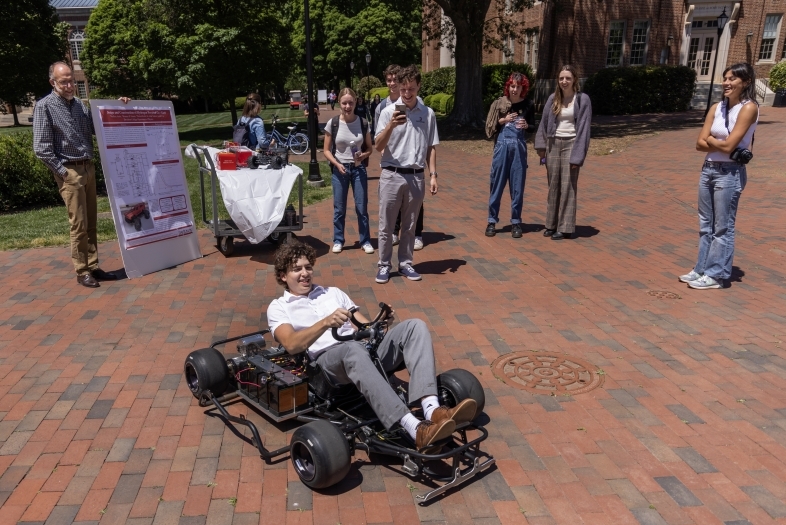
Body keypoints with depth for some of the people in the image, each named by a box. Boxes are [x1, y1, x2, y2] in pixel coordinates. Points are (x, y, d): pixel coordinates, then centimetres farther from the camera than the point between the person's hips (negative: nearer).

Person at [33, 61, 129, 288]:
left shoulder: (79, 104, 11)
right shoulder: (45, 106, -8)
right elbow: (41, 148, -10)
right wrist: (62, 171, -12)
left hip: (88, 167, 6)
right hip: (69, 171, -6)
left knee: (91, 223, 9)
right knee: (79, 224, -3)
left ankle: (93, 267, 17)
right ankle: (82, 271, 7)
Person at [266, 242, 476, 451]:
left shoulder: (332, 292, 29)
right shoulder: (279, 307, 14)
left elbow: (365, 326, 22)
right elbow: (291, 344, -7)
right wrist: (326, 322, -24)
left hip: (365, 348, 5)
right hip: (328, 359, -5)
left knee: (415, 326, -19)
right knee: (354, 349, -40)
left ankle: (432, 409, -39)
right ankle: (416, 429, -53)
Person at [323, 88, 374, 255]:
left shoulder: (363, 123, -4)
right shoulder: (332, 123, -6)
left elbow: (369, 149, 5)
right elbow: (326, 150, -1)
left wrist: (363, 155, -17)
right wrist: (337, 164, -16)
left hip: (359, 168, 0)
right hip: (339, 169, 0)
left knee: (362, 207, 4)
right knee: (339, 208, 7)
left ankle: (365, 241, 16)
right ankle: (338, 240, 21)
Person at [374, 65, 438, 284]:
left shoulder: (428, 113, 4)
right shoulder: (388, 111, -3)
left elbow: (431, 148, 9)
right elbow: (379, 147, -9)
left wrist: (433, 175, 3)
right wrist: (391, 125, -25)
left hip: (416, 177, 2)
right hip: (392, 175, -2)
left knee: (409, 225, 12)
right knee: (386, 225, 4)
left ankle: (405, 264, 24)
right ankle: (384, 266, 16)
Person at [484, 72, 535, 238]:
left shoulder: (528, 105, 3)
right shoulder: (499, 103, 2)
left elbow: (533, 126, 11)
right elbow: (489, 126, 4)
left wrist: (526, 125, -10)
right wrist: (503, 120, -12)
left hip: (519, 146, 1)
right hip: (502, 145, 0)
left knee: (517, 185, 4)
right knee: (497, 184, 3)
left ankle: (516, 222, 13)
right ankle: (492, 221, 11)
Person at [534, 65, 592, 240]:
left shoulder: (582, 99, -4)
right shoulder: (553, 99, 7)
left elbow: (584, 128, -7)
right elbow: (544, 123, 11)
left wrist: (577, 155, -13)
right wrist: (541, 145, 2)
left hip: (571, 144, -4)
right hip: (553, 144, 4)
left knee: (568, 186, -2)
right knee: (553, 186, 8)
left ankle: (565, 227, 3)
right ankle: (552, 224, 17)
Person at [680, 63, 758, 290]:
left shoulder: (748, 108, -11)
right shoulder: (717, 108, 7)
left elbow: (728, 145, -19)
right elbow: (700, 143, 1)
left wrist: (710, 139, -1)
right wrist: (720, 145, -14)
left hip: (730, 174, -7)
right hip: (709, 169, 7)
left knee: (723, 227, 2)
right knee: (705, 224, 13)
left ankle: (716, 275, 10)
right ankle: (702, 269, 24)